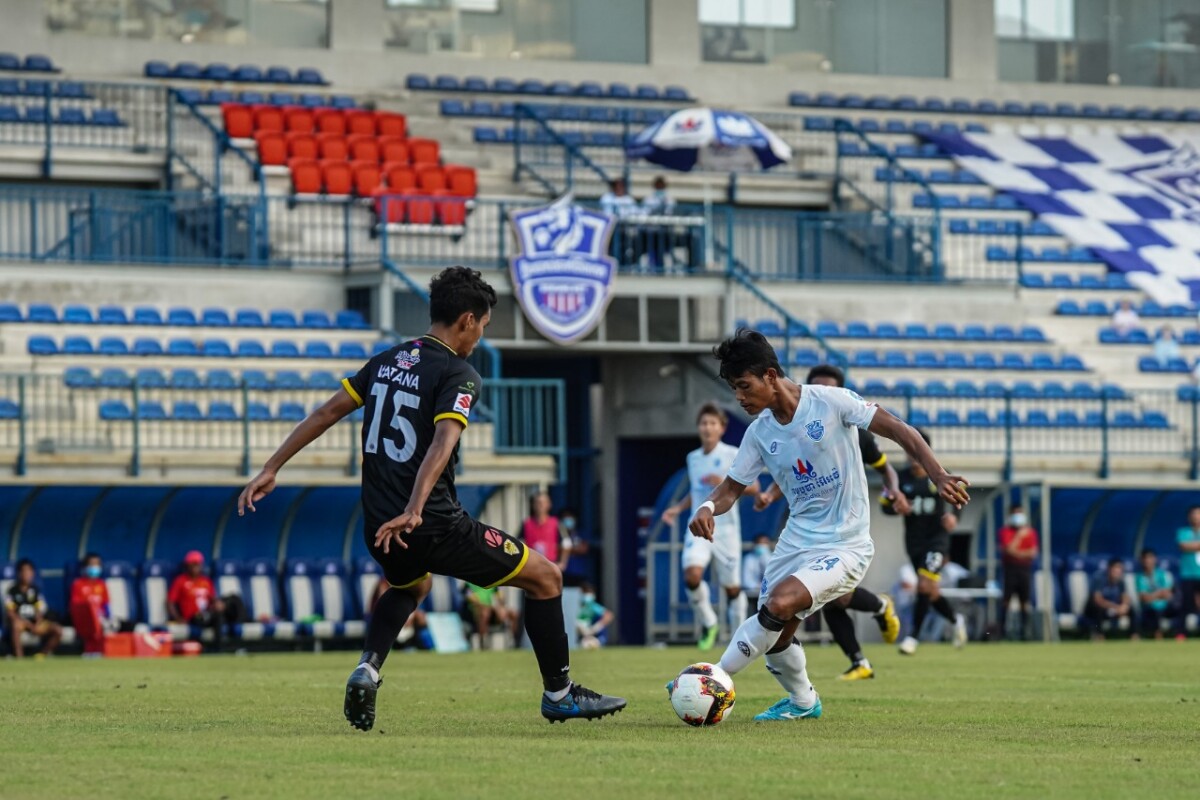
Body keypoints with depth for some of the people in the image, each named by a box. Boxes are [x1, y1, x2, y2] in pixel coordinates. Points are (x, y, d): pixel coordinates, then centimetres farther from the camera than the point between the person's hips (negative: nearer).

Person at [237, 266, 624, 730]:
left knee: (410, 586, 40)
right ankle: (559, 695, 16)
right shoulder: (459, 375, -9)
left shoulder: (386, 362, 13)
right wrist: (413, 511, -35)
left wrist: (272, 469, 19)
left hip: (379, 530, 7)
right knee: (545, 577, 8)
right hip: (434, 528, -7)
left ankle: (367, 669, 15)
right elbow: (443, 444, -25)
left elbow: (326, 414, 14)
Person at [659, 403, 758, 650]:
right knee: (692, 574, -23)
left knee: (732, 587, 3)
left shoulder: (733, 455, -2)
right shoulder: (693, 458, 12)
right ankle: (708, 623, -4)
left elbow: (754, 487, -5)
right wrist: (678, 508, 10)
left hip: (726, 527, -3)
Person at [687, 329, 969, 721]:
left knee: (779, 605, -27)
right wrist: (708, 507, -16)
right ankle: (802, 701, 37)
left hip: (845, 546, -6)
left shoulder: (830, 402, -15)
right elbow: (732, 488, 8)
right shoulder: (760, 432, 2)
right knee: (776, 636, 8)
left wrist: (939, 477, -24)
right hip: (796, 540, 7)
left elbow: (897, 430, -13)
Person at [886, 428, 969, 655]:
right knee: (931, 592, 7)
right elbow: (885, 504, 4)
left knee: (925, 586, -17)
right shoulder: (901, 477, -1)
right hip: (914, 541, 3)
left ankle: (912, 636, -11)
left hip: (937, 538, -3)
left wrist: (953, 516, -12)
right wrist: (897, 508, -18)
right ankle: (956, 620, 35)